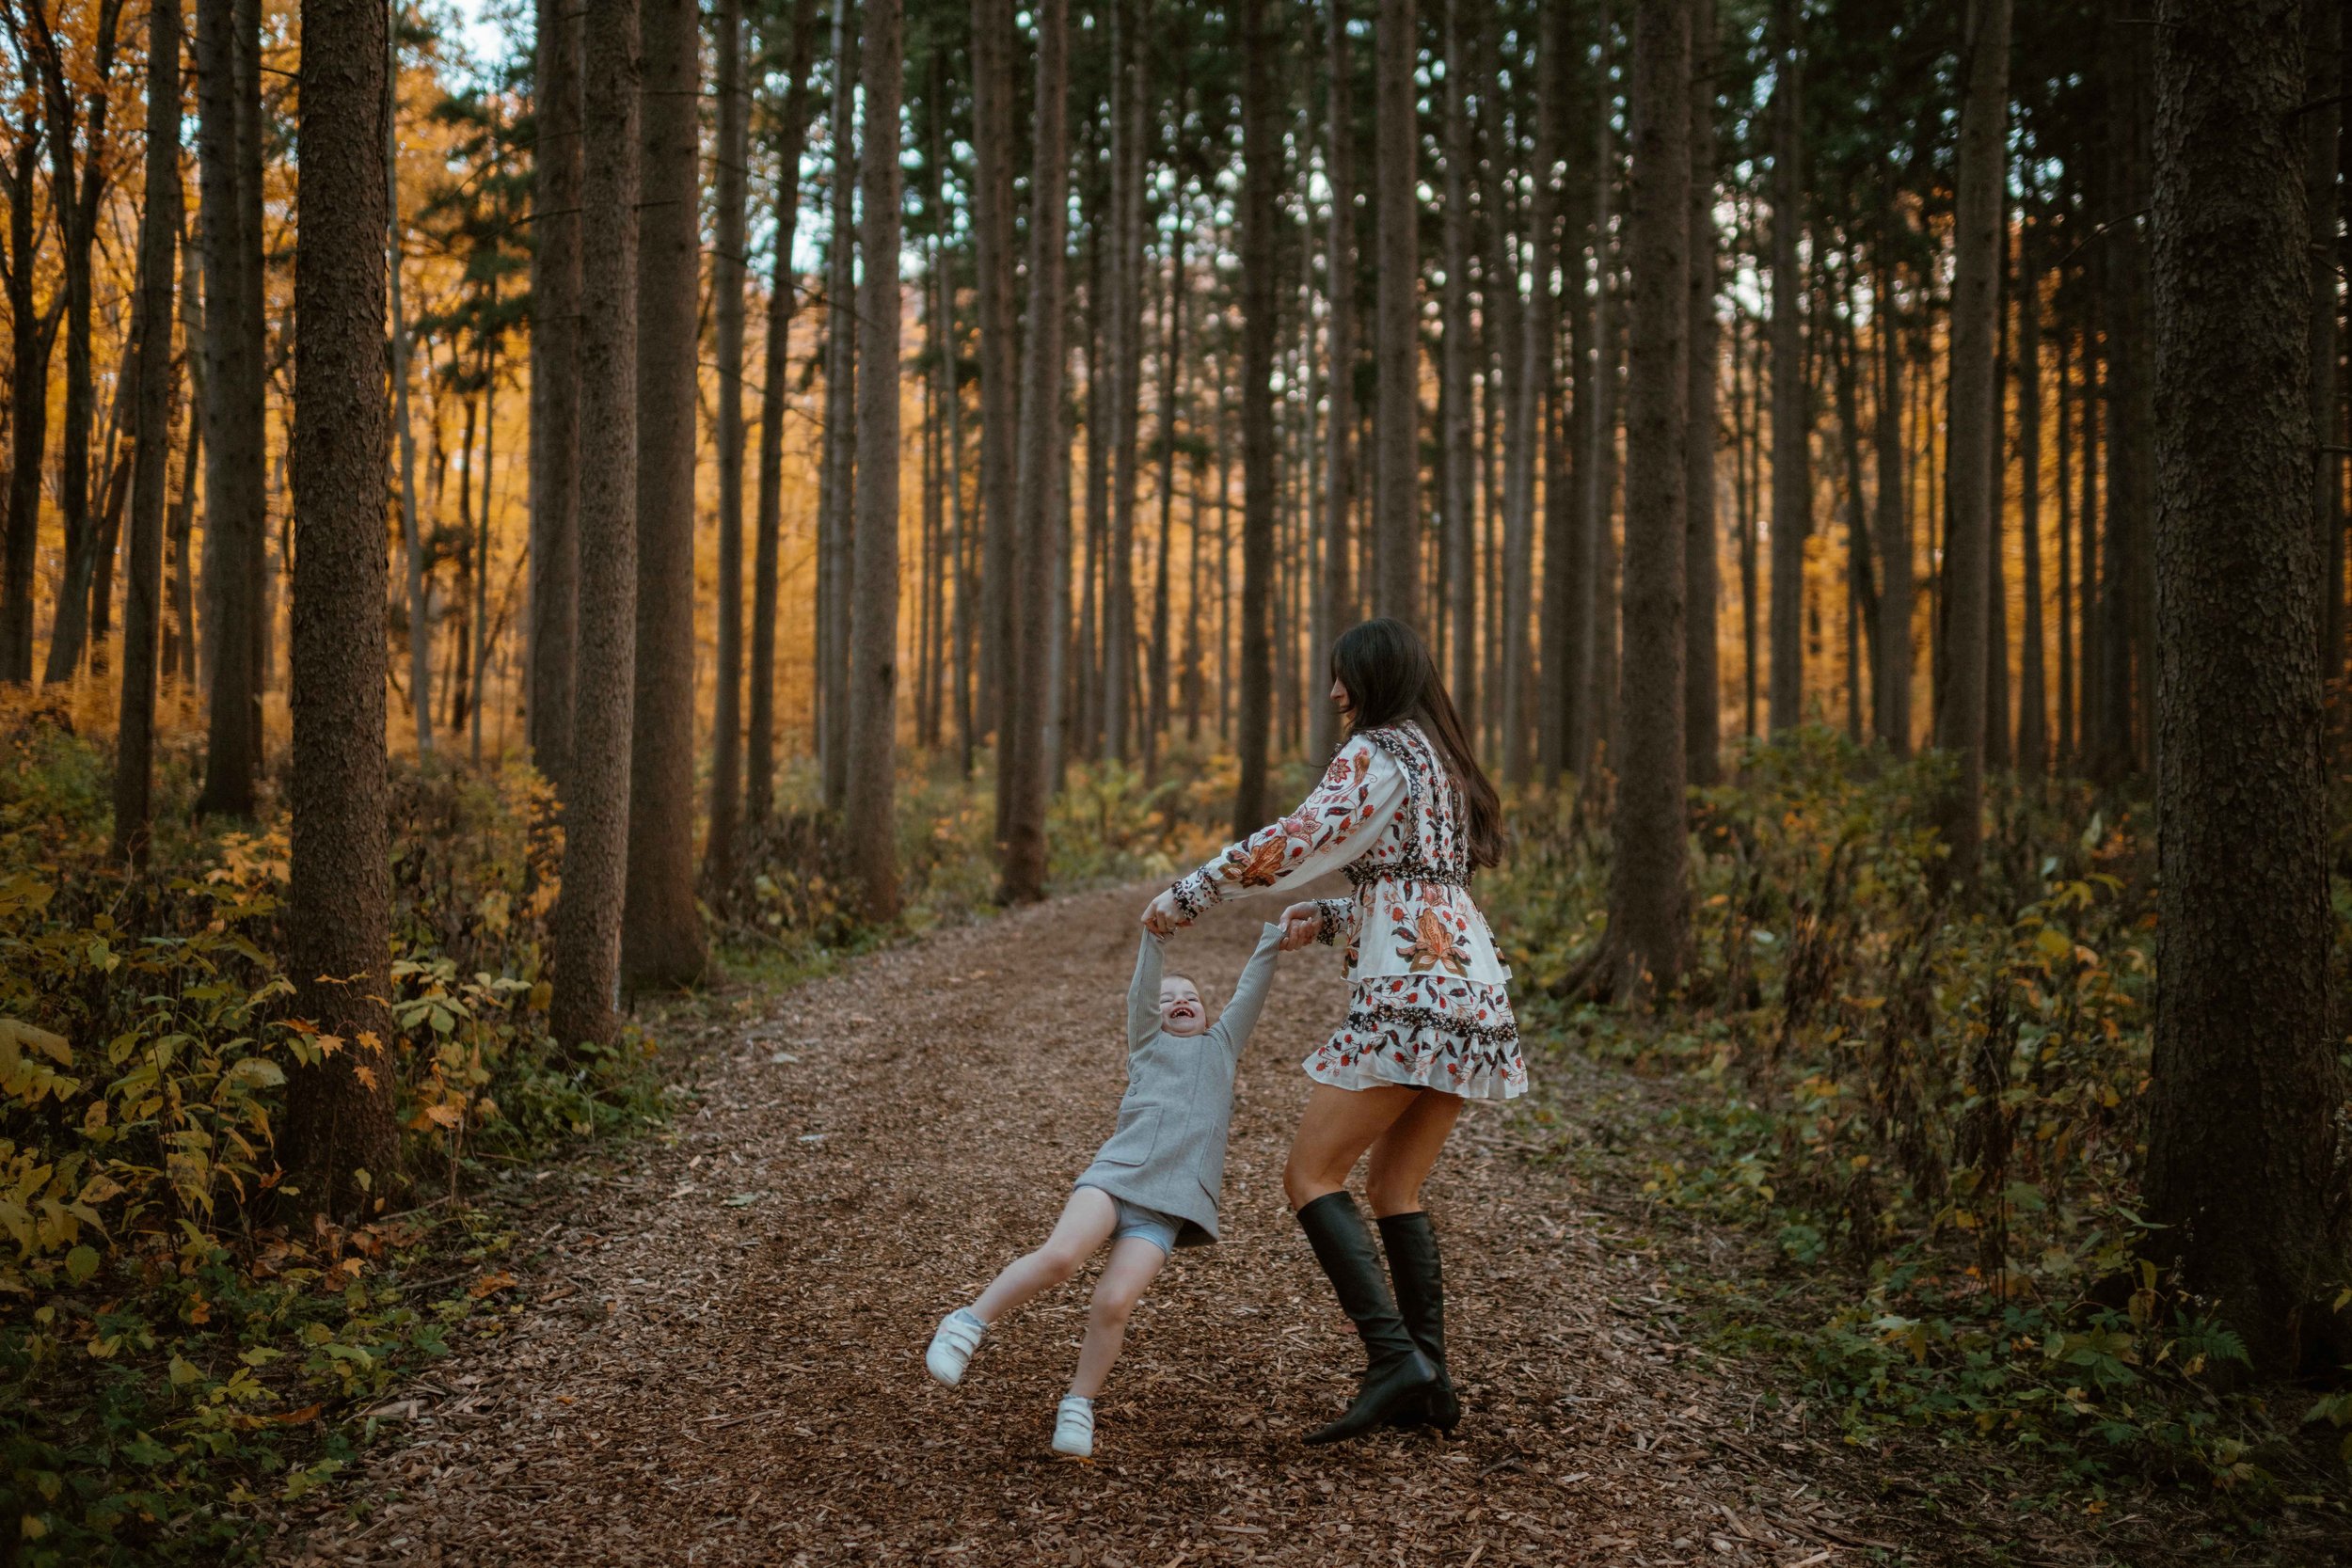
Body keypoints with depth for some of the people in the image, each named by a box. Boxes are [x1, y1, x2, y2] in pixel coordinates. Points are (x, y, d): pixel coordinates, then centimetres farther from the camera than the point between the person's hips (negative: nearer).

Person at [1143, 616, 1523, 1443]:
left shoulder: (1376, 753, -6)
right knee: (1396, 1188, 15)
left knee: (1311, 1175, -4)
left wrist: (1186, 897, -7)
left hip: (1408, 994, -9)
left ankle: (1393, 1355, -15)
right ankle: (1429, 1382, 12)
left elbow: (1295, 841, -15)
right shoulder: (1442, 762, 22)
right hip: (1472, 993, 9)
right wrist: (1323, 920, 17)